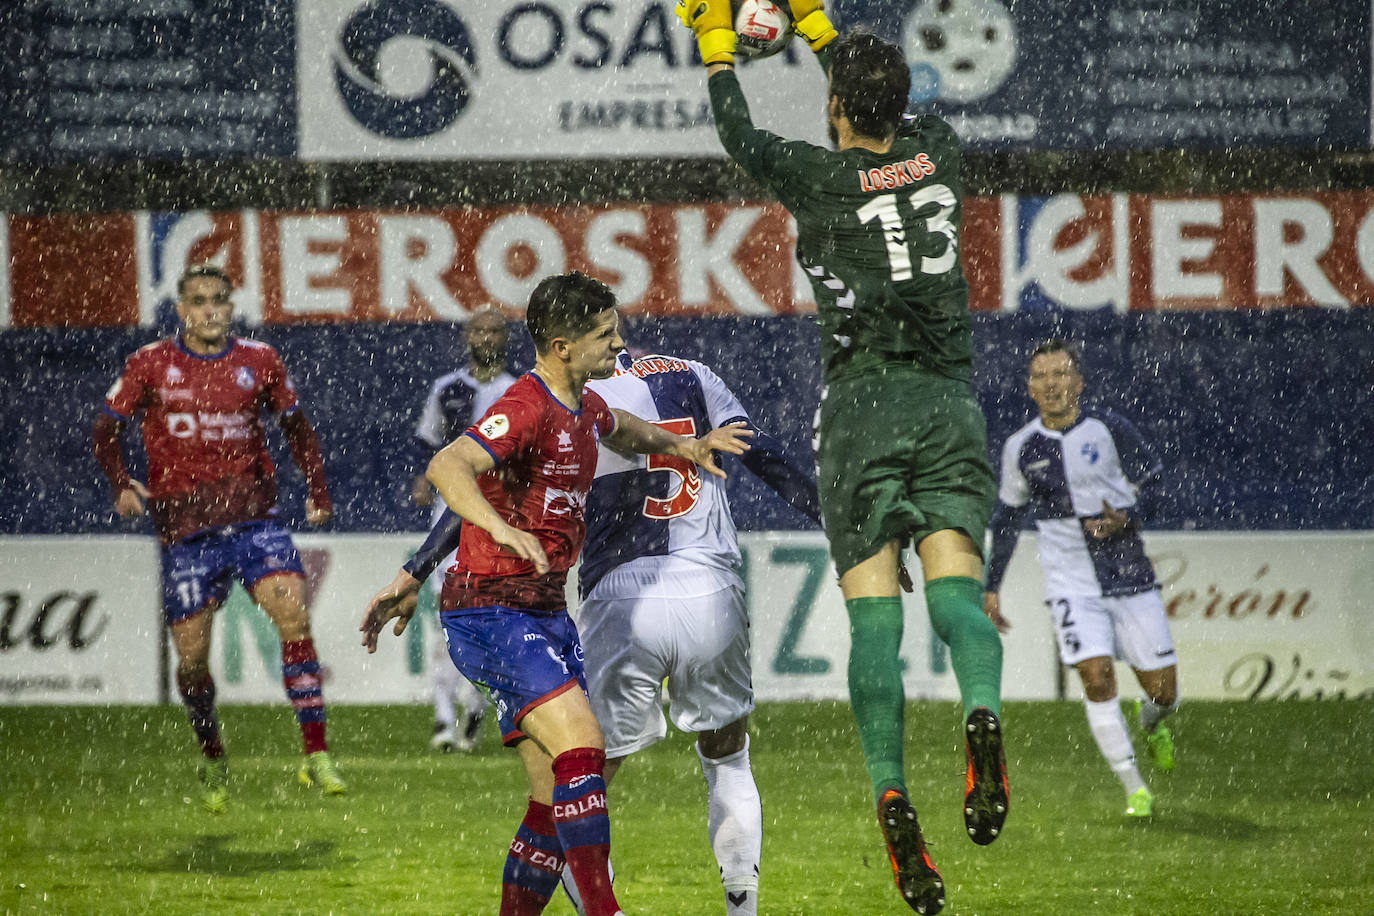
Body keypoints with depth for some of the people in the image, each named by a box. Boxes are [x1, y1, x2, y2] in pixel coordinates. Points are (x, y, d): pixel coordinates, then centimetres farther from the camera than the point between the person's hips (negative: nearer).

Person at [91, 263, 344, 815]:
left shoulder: (258, 361, 6)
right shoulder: (152, 365, 2)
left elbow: (295, 426, 18)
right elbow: (105, 430, 9)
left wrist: (317, 491, 7)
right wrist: (122, 485, -9)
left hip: (253, 518, 0)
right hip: (185, 529, 0)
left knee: (294, 613, -20)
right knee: (192, 656, 1)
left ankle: (315, 754, -19)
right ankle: (212, 763, 26)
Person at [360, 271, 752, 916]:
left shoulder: (584, 407, 13)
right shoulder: (528, 408, -17)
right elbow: (447, 467, -35)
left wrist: (685, 446, 33)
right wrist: (501, 529, -50)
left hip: (545, 612, 10)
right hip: (492, 613, -10)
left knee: (558, 797, 5)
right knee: (582, 745, -24)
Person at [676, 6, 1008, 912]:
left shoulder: (822, 179, 0)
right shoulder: (937, 152, 10)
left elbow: (742, 138, 20)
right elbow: (890, 109, 33)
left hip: (864, 401, -3)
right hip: (951, 397, 3)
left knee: (873, 614, -6)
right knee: (955, 583, -8)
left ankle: (893, 799, -20)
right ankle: (983, 713, -40)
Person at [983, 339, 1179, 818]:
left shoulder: (1109, 429, -5)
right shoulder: (1020, 448, 2)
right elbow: (1007, 517, 15)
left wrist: (1126, 519, -20)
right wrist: (992, 588, 15)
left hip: (1129, 576, 0)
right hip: (1071, 585, 0)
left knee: (1163, 689, 2)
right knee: (1097, 676, -18)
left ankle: (1152, 724, 40)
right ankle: (1134, 788, -9)